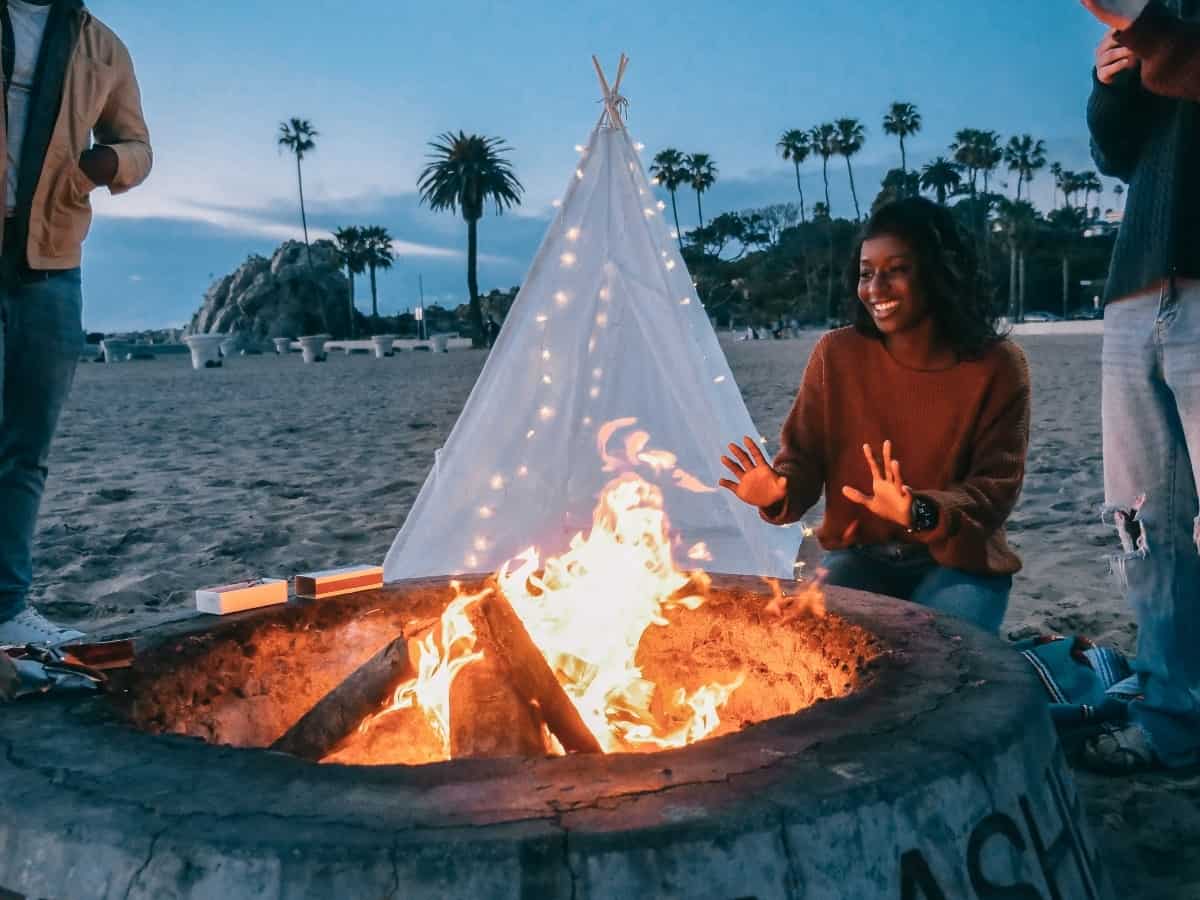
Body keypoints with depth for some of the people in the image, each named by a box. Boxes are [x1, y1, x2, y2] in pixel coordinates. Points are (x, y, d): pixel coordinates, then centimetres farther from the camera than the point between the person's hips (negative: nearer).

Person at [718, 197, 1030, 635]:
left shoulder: (997, 366, -10)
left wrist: (922, 513, -35)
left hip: (958, 560, -1)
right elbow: (804, 461, -2)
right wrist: (780, 493, -27)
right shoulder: (836, 355, -4)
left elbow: (996, 488, -15)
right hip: (860, 556, 1)